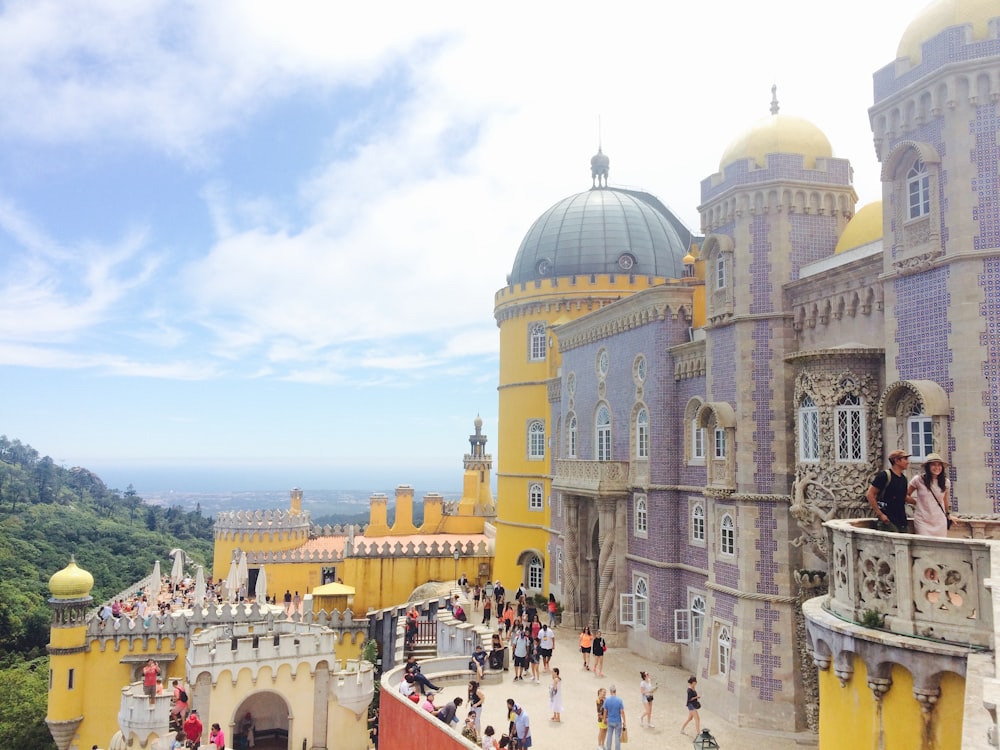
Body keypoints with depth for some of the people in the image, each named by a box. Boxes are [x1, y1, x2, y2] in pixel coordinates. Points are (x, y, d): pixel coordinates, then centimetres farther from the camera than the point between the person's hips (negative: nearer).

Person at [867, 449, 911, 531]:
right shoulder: (885, 476, -9)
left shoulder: (903, 479, 14)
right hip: (889, 521, -8)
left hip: (902, 521, 8)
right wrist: (880, 514, -15)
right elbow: (870, 494, -12)